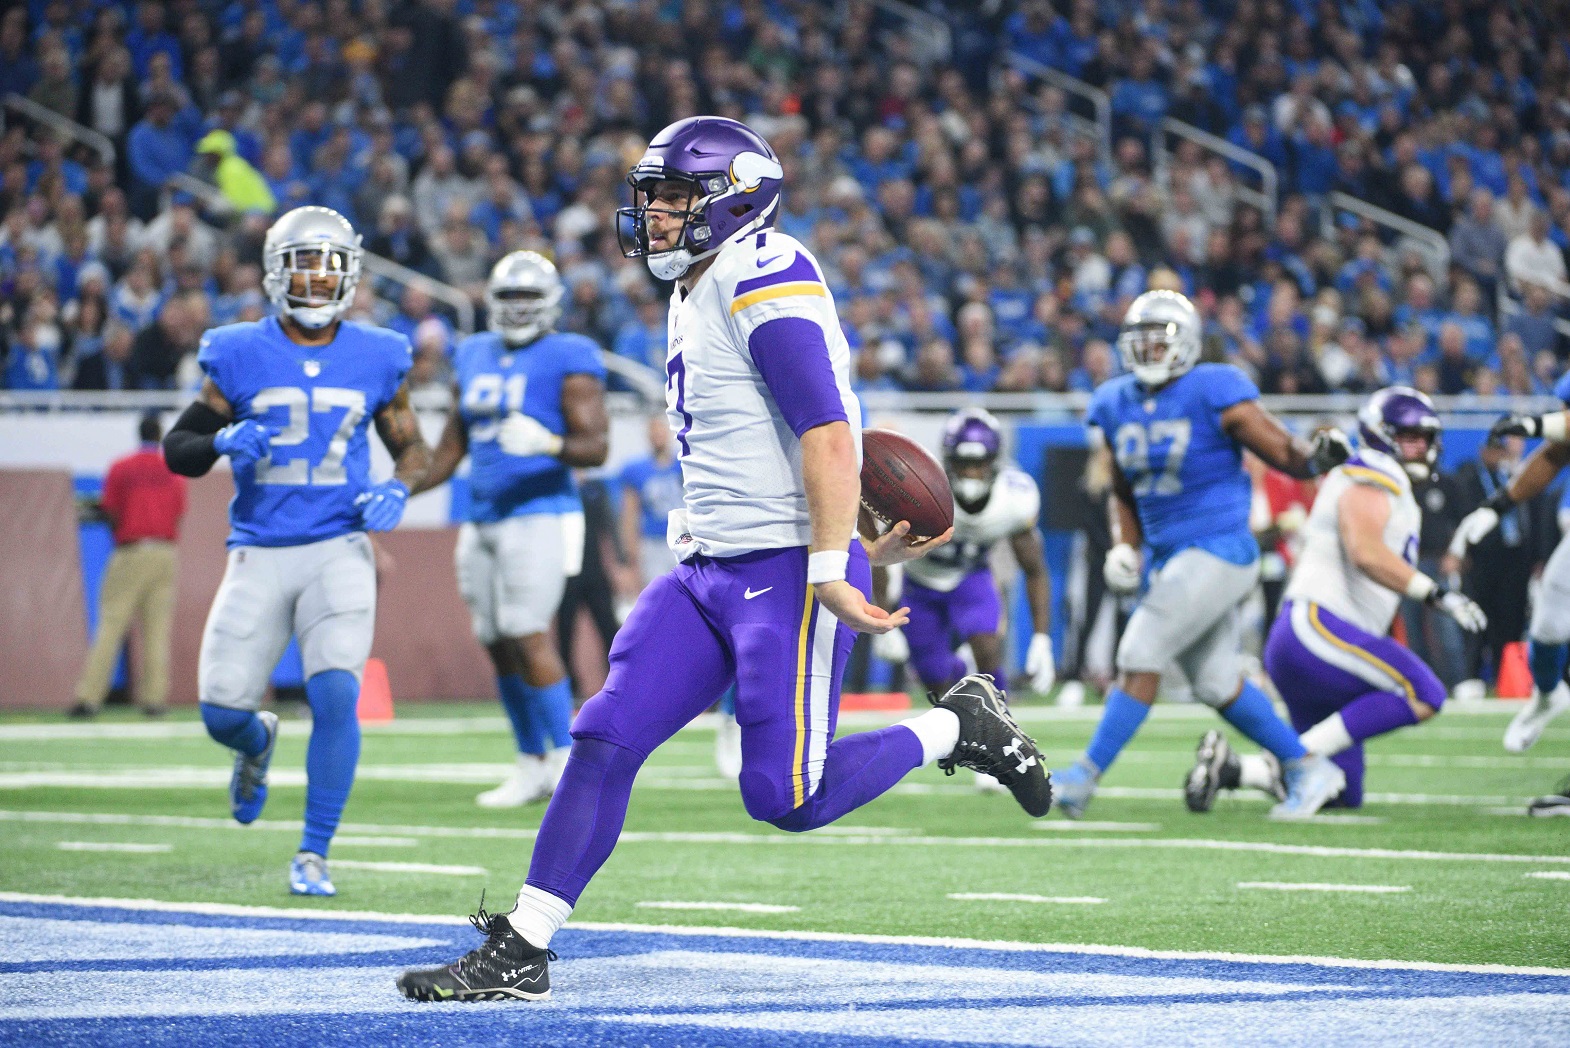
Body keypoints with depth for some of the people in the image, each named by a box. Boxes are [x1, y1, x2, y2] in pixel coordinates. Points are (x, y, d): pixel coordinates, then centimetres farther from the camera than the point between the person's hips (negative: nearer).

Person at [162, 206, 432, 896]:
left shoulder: (374, 359, 4)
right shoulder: (239, 356, 0)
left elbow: (412, 446, 16)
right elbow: (177, 448, 6)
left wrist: (397, 489, -6)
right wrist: (224, 441, -16)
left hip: (339, 550, -1)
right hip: (259, 553, 1)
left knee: (336, 695, -19)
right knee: (221, 711, -3)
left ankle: (313, 855, -6)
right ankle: (258, 742, 37)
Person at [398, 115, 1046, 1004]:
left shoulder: (763, 280, -14)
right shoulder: (696, 297, 18)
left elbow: (827, 437, -20)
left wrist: (831, 566, -24)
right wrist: (855, 536, 26)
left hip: (787, 573, -9)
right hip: (709, 570, 9)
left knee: (786, 797, -9)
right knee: (606, 742, -2)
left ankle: (958, 726, 11)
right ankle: (521, 953, -1)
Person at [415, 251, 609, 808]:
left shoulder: (568, 360, -5)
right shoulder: (473, 359, 15)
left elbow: (596, 447, -11)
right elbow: (451, 448, 23)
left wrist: (548, 444, -30)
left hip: (541, 515, -7)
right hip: (483, 520, 7)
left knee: (528, 636, -14)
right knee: (499, 645, 6)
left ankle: (566, 758, -6)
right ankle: (532, 766, 15)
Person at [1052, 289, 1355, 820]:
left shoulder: (1214, 393, -12)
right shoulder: (1118, 405, 8)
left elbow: (1287, 454, -11)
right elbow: (1125, 495, 20)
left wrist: (1320, 453, -32)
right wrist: (1123, 547, 5)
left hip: (1219, 551, -8)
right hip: (1171, 557, 8)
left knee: (1140, 655, -13)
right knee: (1216, 683, 12)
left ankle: (1086, 776, -8)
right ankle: (1307, 767, 25)